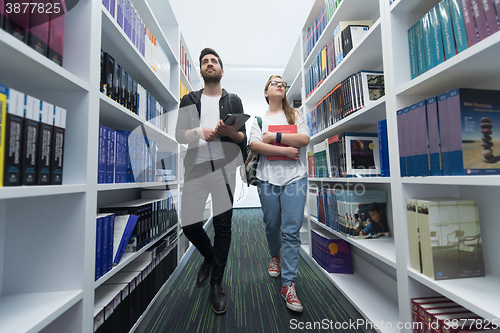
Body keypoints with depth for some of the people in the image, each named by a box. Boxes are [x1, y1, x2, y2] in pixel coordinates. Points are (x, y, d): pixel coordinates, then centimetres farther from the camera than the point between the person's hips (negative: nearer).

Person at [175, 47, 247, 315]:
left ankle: (216, 284, 22)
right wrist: (199, 131, -11)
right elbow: (179, 135, 8)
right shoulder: (189, 100, 17)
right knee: (189, 223, 1)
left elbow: (243, 137, 8)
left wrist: (230, 132, -14)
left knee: (223, 226, 1)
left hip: (224, 168, -1)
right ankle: (209, 256, 35)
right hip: (196, 169, 2)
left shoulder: (233, 101, 15)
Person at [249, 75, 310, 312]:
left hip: (295, 177, 0)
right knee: (272, 226, 12)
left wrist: (274, 136, -7)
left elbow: (304, 139, -3)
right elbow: (254, 145, -5)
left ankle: (288, 284, 7)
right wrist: (284, 150, -12)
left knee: (292, 230, -5)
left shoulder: (295, 114, 15)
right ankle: (275, 256, 42)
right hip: (268, 178, 1)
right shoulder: (259, 119, 13)